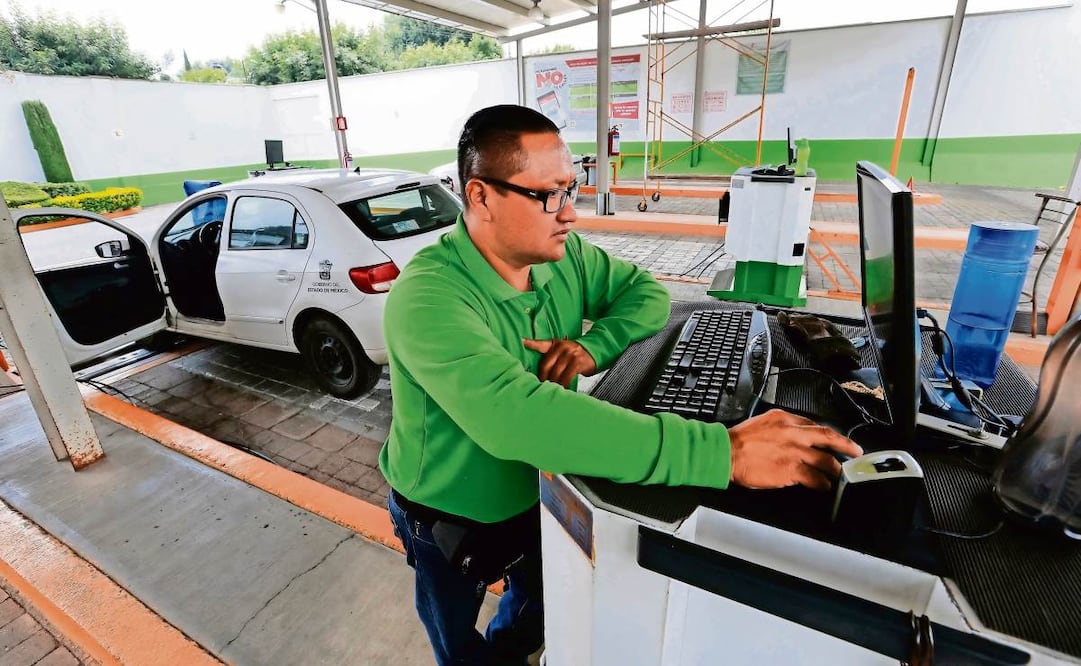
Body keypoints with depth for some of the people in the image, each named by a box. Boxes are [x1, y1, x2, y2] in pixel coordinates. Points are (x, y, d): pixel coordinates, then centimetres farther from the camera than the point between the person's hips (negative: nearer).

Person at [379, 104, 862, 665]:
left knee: (541, 605, 33)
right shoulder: (427, 296, -37)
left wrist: (594, 347, -26)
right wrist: (722, 452, -53)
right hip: (449, 525, -4)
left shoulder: (563, 255, -14)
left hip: (534, 498, 5)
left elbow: (645, 291, -5)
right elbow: (515, 415, -51)